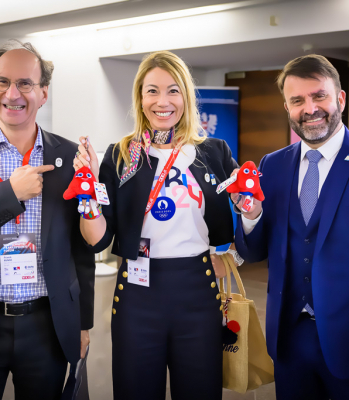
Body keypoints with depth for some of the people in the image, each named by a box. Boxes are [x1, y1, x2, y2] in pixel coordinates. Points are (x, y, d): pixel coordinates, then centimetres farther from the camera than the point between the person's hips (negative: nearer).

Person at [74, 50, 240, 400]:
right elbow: (98, 239, -3)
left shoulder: (214, 152, 2)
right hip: (137, 293, 0)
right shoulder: (119, 157, 1)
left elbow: (229, 230, 8)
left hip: (197, 292, 1)